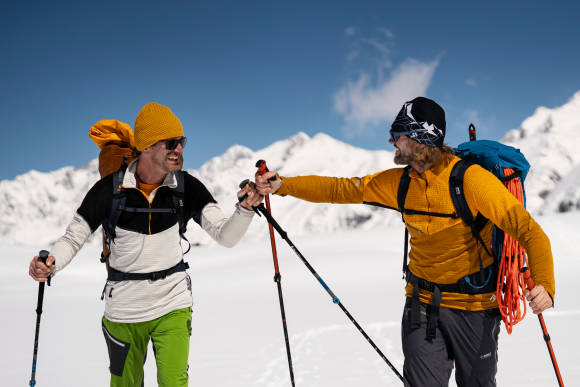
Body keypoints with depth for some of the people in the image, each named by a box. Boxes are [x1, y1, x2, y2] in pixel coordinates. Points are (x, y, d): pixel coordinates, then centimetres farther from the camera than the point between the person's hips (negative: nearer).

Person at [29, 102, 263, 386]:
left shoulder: (187, 187, -9)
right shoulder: (110, 189, -13)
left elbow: (226, 237, -14)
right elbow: (74, 237, -4)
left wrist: (245, 209, -34)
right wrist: (50, 264, -24)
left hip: (172, 306, 0)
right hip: (123, 309, 0)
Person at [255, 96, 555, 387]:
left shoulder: (469, 178, -19)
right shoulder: (399, 183, -2)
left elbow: (527, 229, -19)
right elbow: (340, 189, 4)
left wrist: (544, 284, -33)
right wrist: (282, 185, -3)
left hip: (474, 304, -4)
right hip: (422, 302, 4)